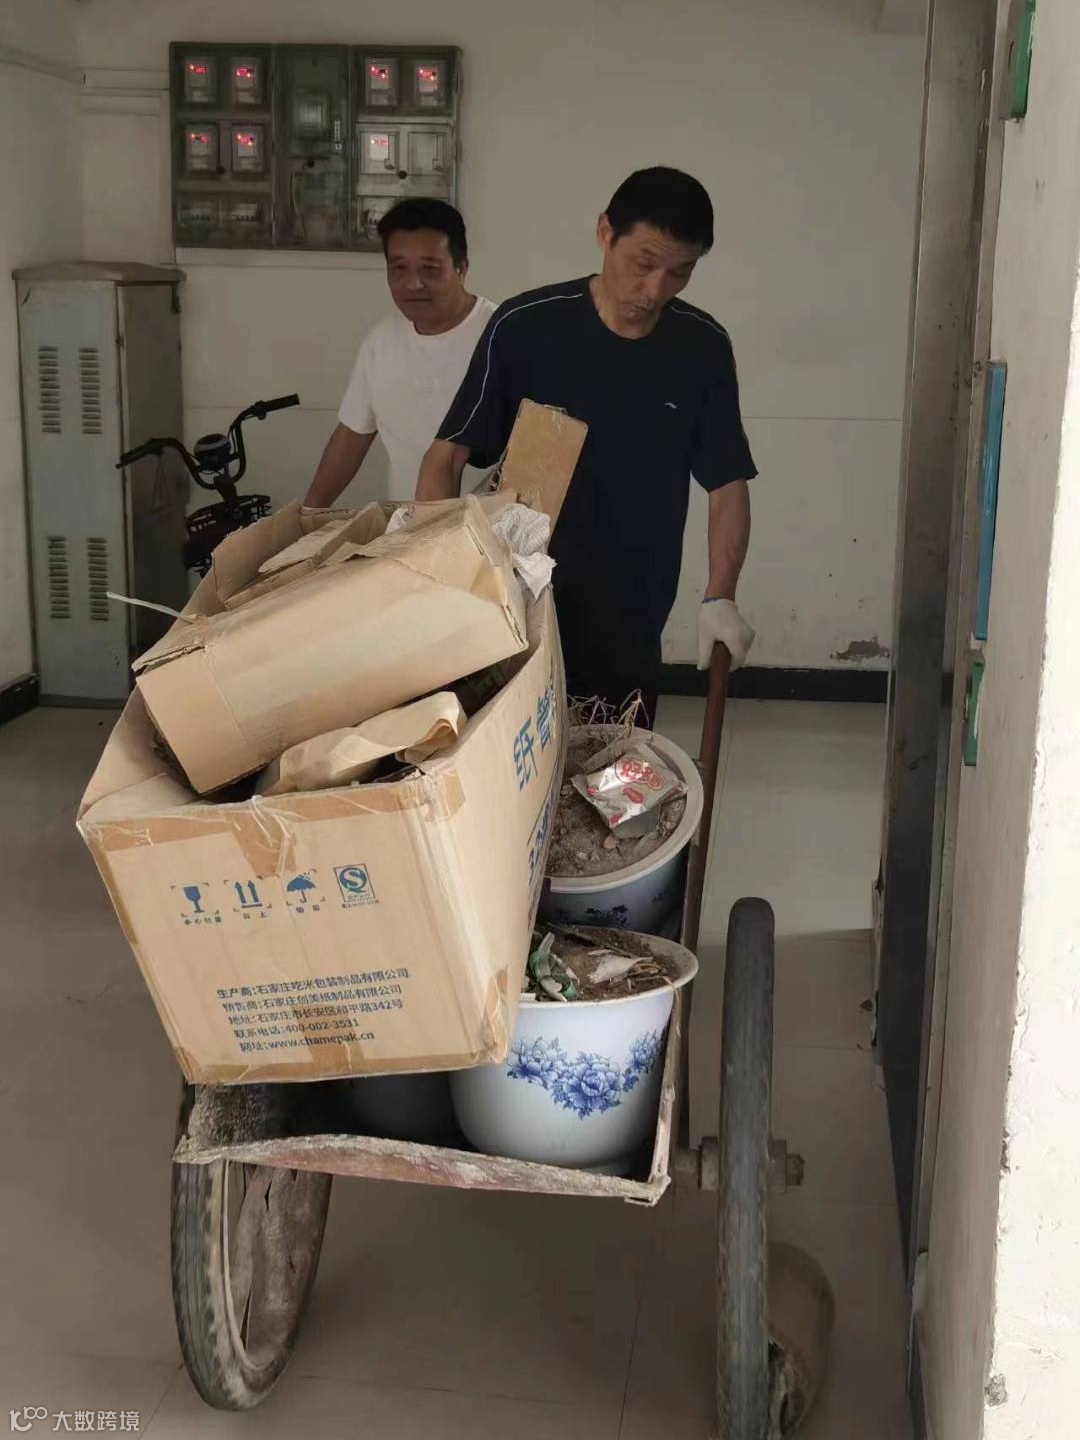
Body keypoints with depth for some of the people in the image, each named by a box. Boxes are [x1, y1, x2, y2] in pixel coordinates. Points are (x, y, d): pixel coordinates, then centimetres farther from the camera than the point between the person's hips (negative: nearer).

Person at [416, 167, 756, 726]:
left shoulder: (703, 348, -3)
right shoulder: (525, 327, -12)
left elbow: (728, 483, 4)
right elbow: (445, 458, -10)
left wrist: (719, 599, -10)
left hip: (630, 635, 3)